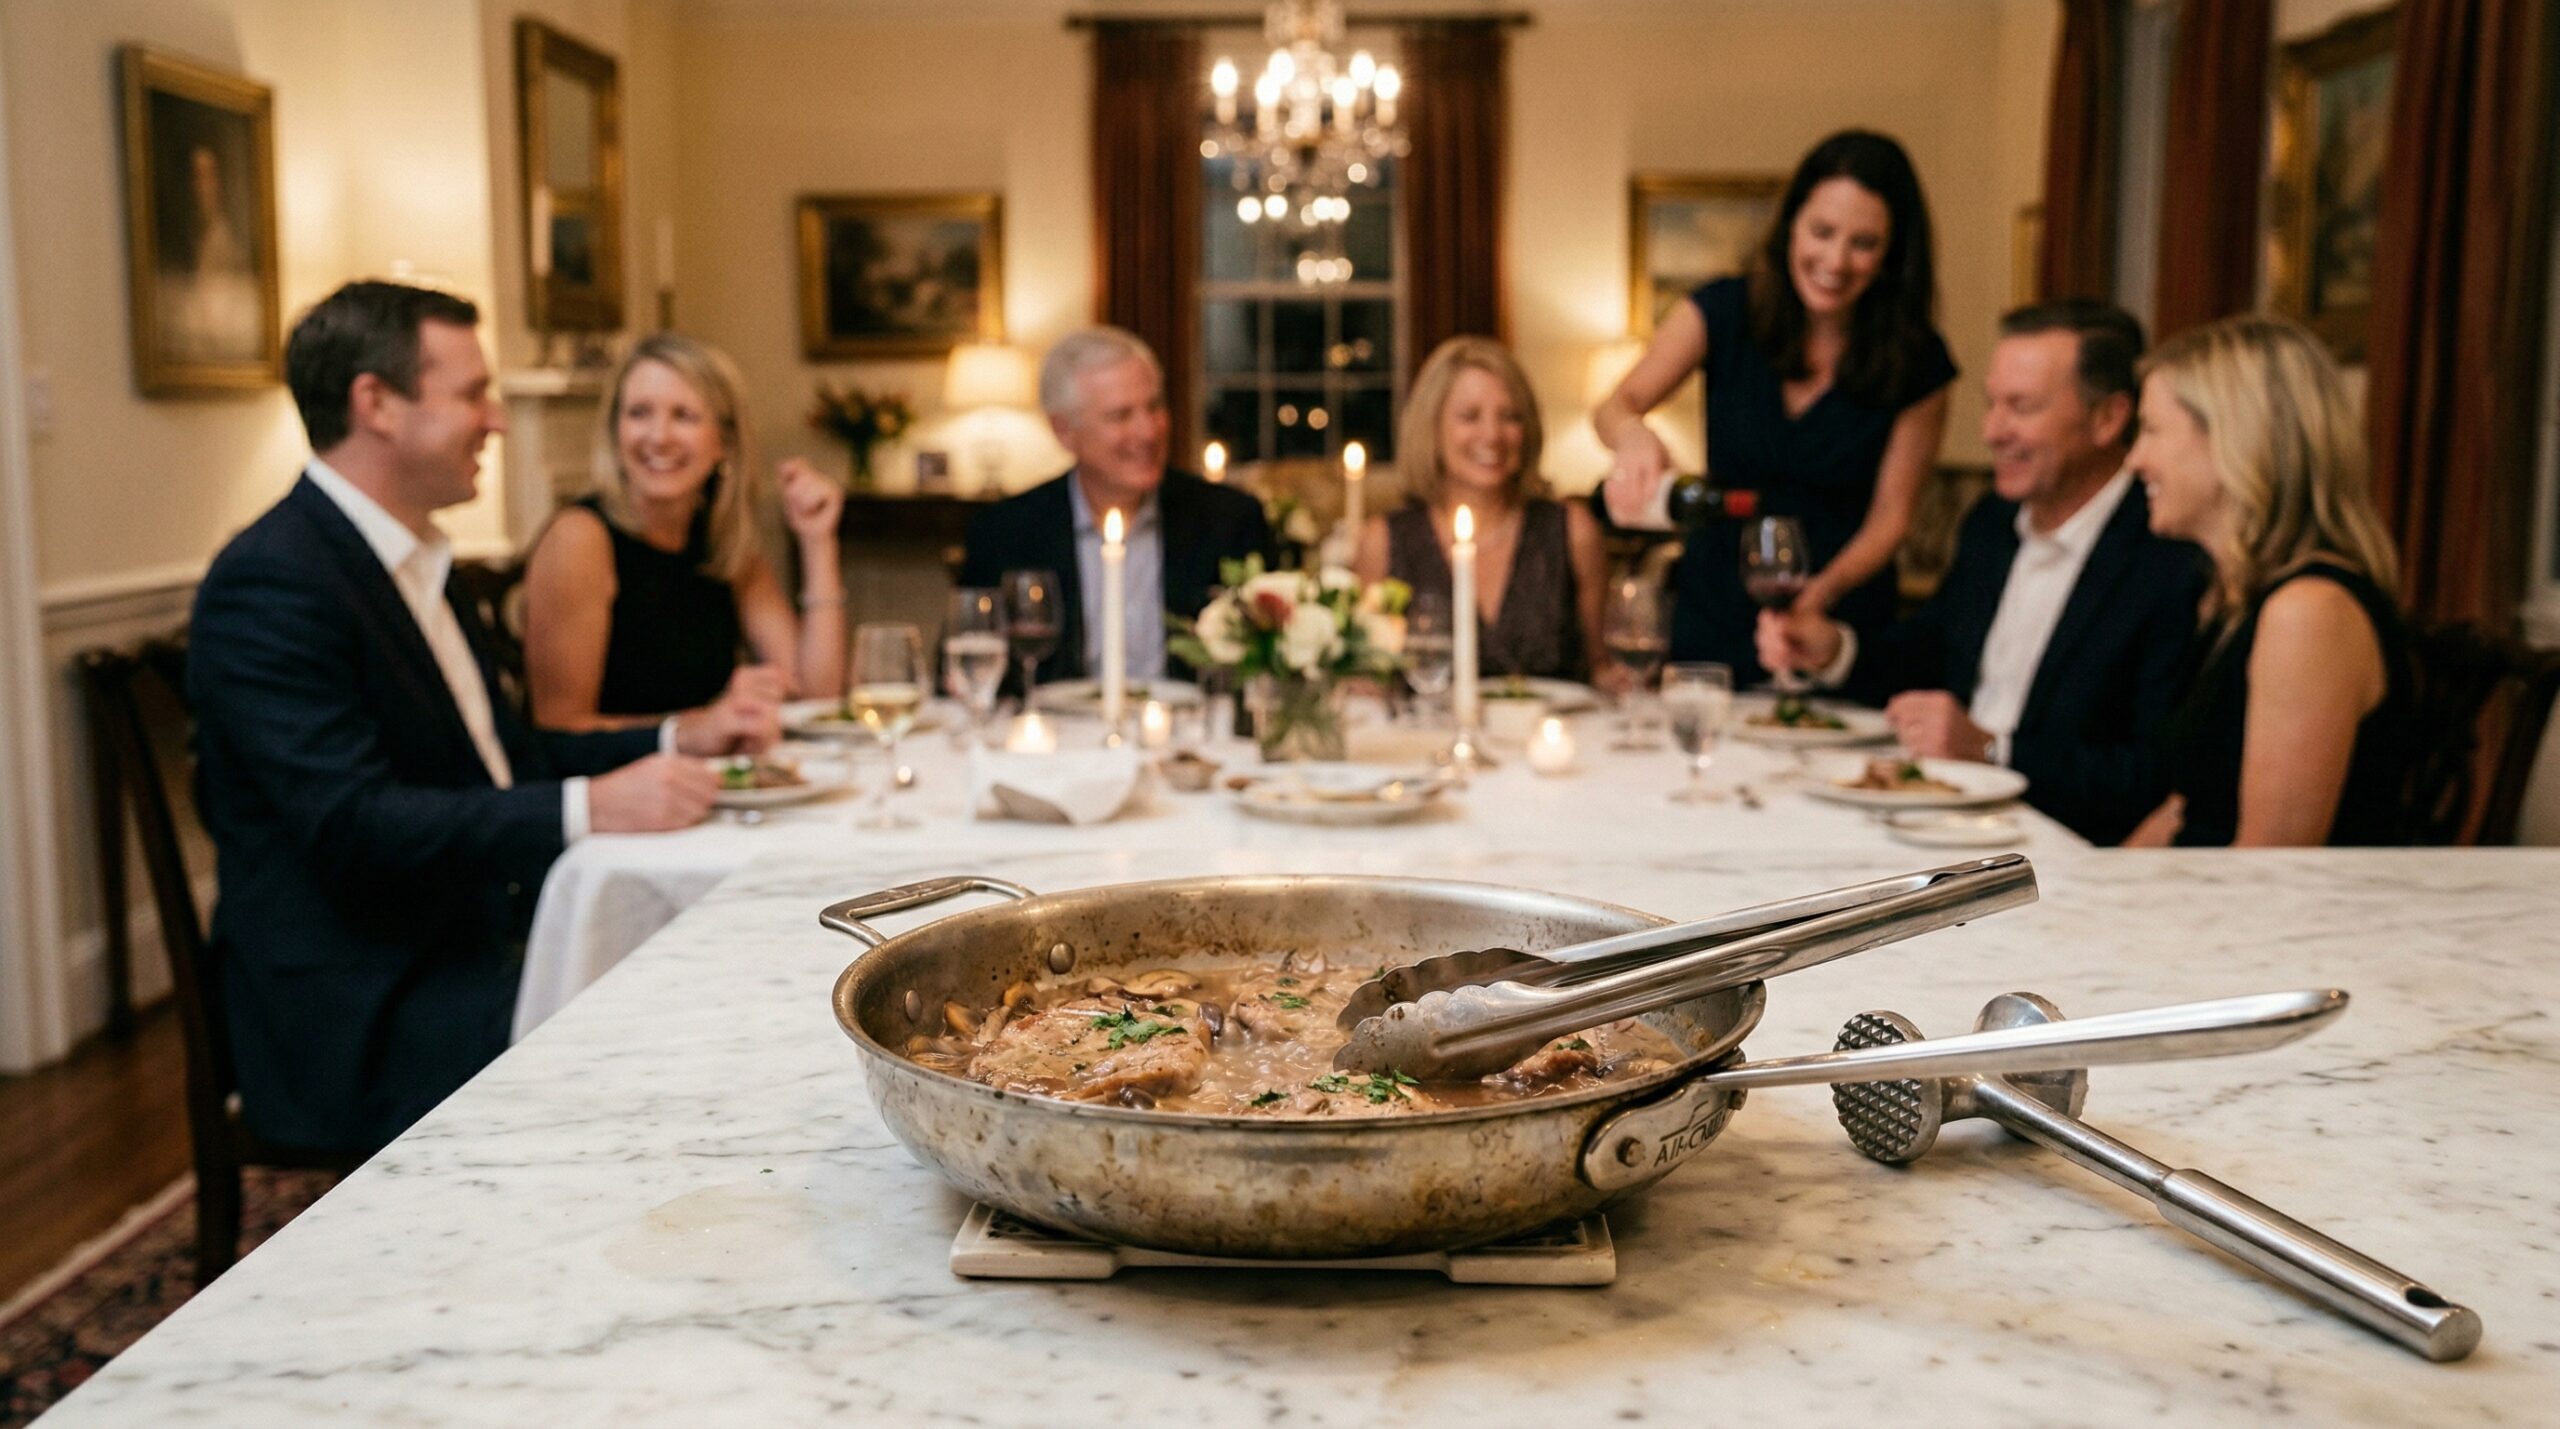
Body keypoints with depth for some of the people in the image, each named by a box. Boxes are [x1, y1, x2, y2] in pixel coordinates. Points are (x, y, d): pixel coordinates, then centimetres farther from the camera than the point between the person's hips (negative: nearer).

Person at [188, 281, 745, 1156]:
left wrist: (674, 744, 8)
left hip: (479, 947, 9)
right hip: (364, 1025, -8)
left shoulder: (416, 563, 15)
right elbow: (348, 823, -24)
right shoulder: (274, 582, -14)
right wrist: (588, 808, -31)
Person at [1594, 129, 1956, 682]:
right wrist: (1634, 436, -37)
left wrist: (1827, 589, -23)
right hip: (1710, 619, 1)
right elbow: (1615, 406, -13)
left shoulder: (1917, 362, -6)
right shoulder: (1725, 313, -3)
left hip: (1837, 627, -1)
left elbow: (1890, 514, -3)